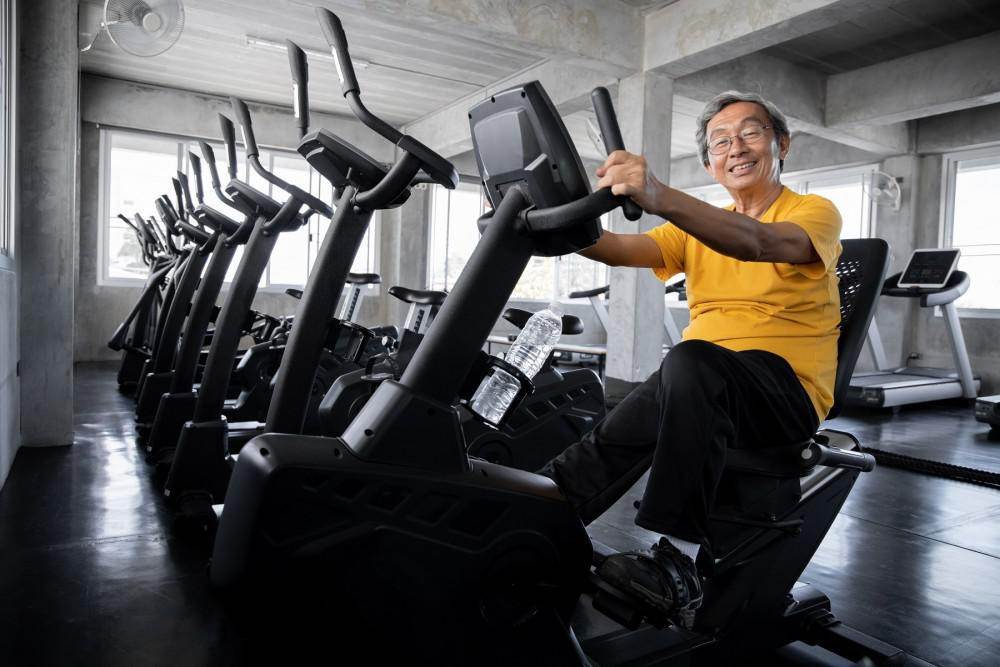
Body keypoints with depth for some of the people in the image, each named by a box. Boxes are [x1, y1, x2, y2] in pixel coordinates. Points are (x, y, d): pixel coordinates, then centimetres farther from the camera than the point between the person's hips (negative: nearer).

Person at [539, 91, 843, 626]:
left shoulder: (815, 212, 3)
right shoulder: (700, 226, 19)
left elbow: (761, 243, -23)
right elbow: (620, 249, 0)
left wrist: (661, 197, -40)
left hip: (787, 394, -4)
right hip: (704, 388, 5)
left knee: (691, 362, -35)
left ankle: (675, 563, -34)